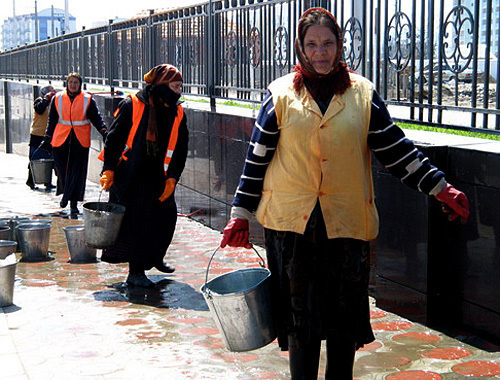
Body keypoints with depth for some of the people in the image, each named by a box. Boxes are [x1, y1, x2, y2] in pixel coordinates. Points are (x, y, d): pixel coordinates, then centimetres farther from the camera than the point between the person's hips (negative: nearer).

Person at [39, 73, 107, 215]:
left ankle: (73, 203, 5)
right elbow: (52, 121, 12)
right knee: (62, 170, 1)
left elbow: (96, 118, -1)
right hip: (60, 140, 1)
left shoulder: (88, 100, 2)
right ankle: (65, 193, 27)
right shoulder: (58, 99, 7)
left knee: (77, 173, -2)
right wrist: (47, 139, 9)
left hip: (80, 142, -1)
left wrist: (104, 132, -18)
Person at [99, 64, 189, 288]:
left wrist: (172, 177, 1)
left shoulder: (177, 113, 3)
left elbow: (180, 149, 8)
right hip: (129, 176, -5)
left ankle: (155, 257, 35)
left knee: (166, 216, 9)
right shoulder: (132, 106, -11)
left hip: (157, 177, 5)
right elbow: (114, 138, -7)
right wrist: (109, 168, -12)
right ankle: (135, 272, -2)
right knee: (135, 220, -9)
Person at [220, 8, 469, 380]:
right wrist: (240, 214, 4)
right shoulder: (280, 94, 4)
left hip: (348, 222, 1)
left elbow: (396, 150, 8)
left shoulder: (363, 93, 5)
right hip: (293, 223, -1)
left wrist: (441, 188, 2)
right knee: (300, 319, 2)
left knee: (346, 316, 9)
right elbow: (258, 157, 6)